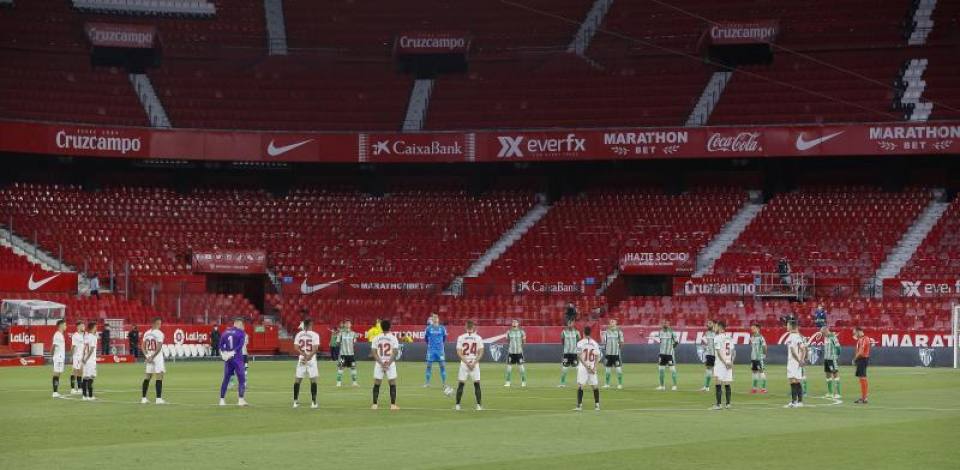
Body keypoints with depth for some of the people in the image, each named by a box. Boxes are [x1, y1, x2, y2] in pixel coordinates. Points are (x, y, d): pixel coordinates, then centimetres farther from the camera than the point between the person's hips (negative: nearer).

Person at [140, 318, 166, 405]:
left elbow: (143, 347, 6)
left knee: (147, 378, 12)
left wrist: (146, 356, 0)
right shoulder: (159, 333, -12)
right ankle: (158, 398, -7)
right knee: (159, 377, -4)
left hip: (148, 357, 6)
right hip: (157, 358, -6)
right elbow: (159, 348, -19)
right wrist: (152, 357, -15)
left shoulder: (146, 333, 8)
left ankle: (143, 398, 15)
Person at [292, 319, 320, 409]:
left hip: (301, 359, 3)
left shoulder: (298, 335, 5)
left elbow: (296, 348, -4)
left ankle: (295, 401, 7)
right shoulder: (314, 335, -5)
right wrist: (309, 356, -15)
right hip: (312, 360, -3)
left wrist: (304, 354, -10)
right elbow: (315, 349, -15)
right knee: (313, 380, 2)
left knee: (297, 380, 9)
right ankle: (313, 402, -1)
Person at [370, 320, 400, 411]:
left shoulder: (376, 338, 2)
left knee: (376, 384, 7)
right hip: (390, 363, -1)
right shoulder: (393, 338, -1)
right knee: (393, 384, 3)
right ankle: (393, 405, -2)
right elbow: (395, 352, -9)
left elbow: (374, 353, -3)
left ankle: (374, 404, 3)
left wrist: (381, 363, -6)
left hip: (379, 363, 1)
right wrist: (388, 363, -9)